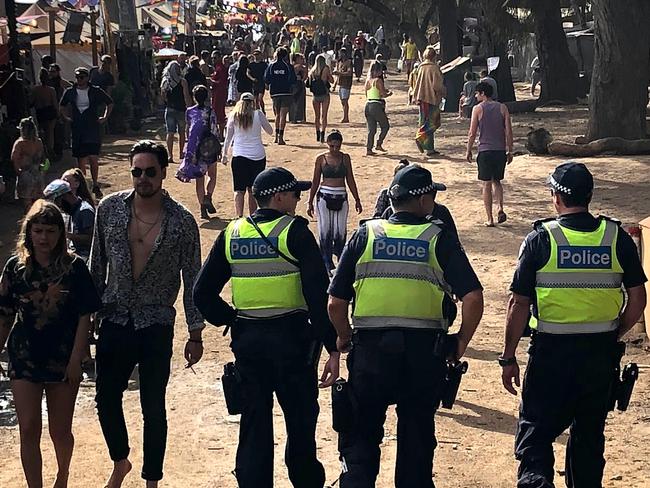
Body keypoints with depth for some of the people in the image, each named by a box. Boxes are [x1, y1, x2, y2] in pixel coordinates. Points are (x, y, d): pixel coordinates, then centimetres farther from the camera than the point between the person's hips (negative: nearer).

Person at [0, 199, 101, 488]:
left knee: (60, 431, 12)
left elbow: (84, 317, -6)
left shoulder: (74, 267, -7)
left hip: (62, 360, -1)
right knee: (29, 430, -2)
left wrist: (75, 361, -10)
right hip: (24, 358, 1)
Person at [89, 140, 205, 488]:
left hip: (156, 327, -3)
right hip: (114, 321, 3)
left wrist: (195, 334, -1)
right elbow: (97, 264, 7)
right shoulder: (109, 209, -4)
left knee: (153, 408, 6)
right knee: (106, 398, 12)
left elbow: (192, 279, -4)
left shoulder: (182, 222, -10)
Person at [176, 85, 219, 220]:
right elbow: (215, 131, -7)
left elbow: (188, 130, 4)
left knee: (199, 180, 8)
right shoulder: (210, 111, -8)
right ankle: (208, 198, -6)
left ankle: (203, 209, 7)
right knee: (212, 175, 18)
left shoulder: (189, 111, -2)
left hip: (194, 149, 2)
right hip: (209, 148, -2)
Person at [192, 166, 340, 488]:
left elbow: (202, 291, 6)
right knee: (300, 418, 11)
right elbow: (318, 293, -16)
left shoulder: (231, 234, 5)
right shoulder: (295, 232, -9)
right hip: (291, 337, -4)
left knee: (253, 423, 11)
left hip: (247, 339, 4)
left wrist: (230, 321, 14)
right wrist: (332, 347, -15)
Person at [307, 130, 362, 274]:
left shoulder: (345, 158, 5)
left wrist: (357, 200, 11)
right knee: (325, 231, 0)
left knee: (340, 232, -4)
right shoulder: (321, 158, 1)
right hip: (324, 197, -1)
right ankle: (328, 264, 8)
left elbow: (350, 180, 11)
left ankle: (340, 257, 19)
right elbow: (315, 181, 6)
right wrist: (310, 202, 7)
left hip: (341, 198, 1)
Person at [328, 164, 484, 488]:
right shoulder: (440, 239, -1)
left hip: (370, 348, 0)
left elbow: (335, 303, -1)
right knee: (417, 437, 15)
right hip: (424, 350, 0)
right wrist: (460, 344, 2)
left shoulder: (365, 236, 2)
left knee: (360, 436, 12)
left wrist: (344, 337, 16)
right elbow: (473, 298, -11)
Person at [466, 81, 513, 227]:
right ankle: (500, 209, -1)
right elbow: (508, 132, 2)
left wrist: (468, 151, 7)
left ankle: (490, 219, 5)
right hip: (500, 151, 3)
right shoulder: (502, 108, 4)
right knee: (497, 181, 20)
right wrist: (510, 151, 11)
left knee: (487, 184, 5)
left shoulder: (478, 109, -5)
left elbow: (472, 133, -5)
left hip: (485, 151, -3)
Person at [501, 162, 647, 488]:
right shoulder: (617, 237, -1)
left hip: (552, 351, -3)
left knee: (534, 431, 4)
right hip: (601, 352, 3)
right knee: (590, 433, 19)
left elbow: (518, 304, -8)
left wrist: (508, 358, 0)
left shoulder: (541, 238, -8)